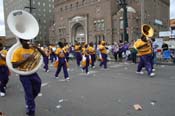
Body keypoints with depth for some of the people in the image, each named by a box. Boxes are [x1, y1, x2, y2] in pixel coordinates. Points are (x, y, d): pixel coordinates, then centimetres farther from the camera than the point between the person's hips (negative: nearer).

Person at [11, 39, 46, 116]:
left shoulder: (33, 49, 0)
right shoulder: (18, 51, -13)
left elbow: (44, 55, 1)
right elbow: (14, 65, -19)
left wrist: (38, 48, -15)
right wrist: (26, 60, -27)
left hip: (33, 73, 5)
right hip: (24, 75, -4)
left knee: (36, 91, 14)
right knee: (29, 94, 3)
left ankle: (29, 103, 46)